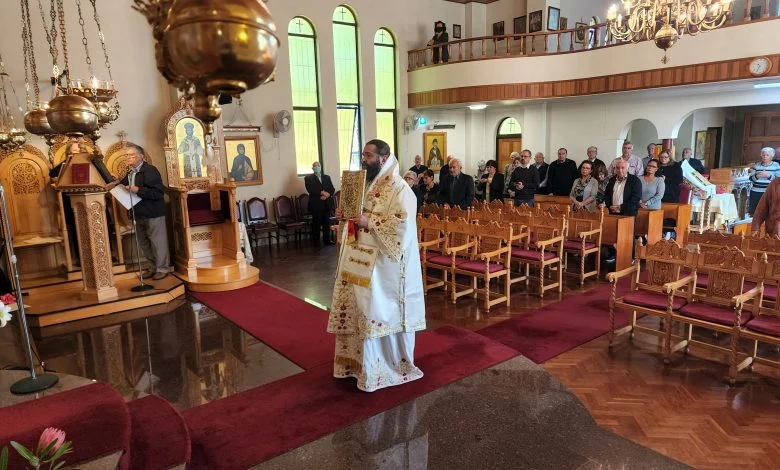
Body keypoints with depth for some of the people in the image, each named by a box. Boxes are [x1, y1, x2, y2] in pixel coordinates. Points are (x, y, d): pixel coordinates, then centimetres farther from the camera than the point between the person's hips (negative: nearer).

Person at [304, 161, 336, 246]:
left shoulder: (327, 177, 18)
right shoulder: (308, 178, 5)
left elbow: (332, 189, 8)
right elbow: (310, 190, -11)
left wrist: (327, 195, -11)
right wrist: (322, 193, -19)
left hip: (327, 204, 4)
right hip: (316, 204, -4)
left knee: (327, 223, 4)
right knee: (316, 223, -1)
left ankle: (327, 240, 12)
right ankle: (315, 241, 5)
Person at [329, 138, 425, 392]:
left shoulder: (399, 188, -14)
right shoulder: (365, 183, 13)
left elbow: (402, 224, -23)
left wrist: (369, 222, -25)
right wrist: (346, 215, 2)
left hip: (383, 263, -9)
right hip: (361, 260, 9)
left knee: (381, 313, -1)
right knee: (360, 311, 14)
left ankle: (390, 365, 16)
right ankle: (362, 361, 30)